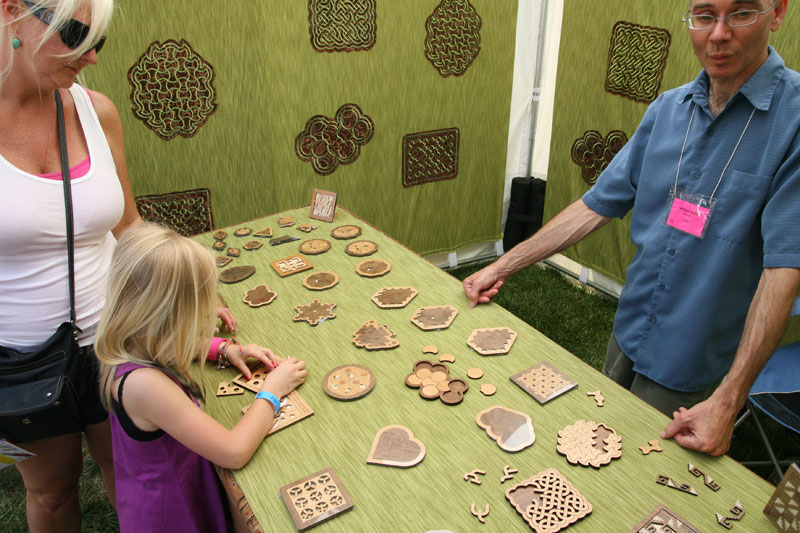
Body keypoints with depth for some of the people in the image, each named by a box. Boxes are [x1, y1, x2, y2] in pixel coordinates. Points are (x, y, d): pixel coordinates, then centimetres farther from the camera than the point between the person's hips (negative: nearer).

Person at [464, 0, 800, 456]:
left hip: (691, 368, -5)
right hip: (628, 334, 5)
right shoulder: (668, 109, -1)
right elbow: (598, 206, 2)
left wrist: (729, 400, -27)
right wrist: (502, 267, -1)